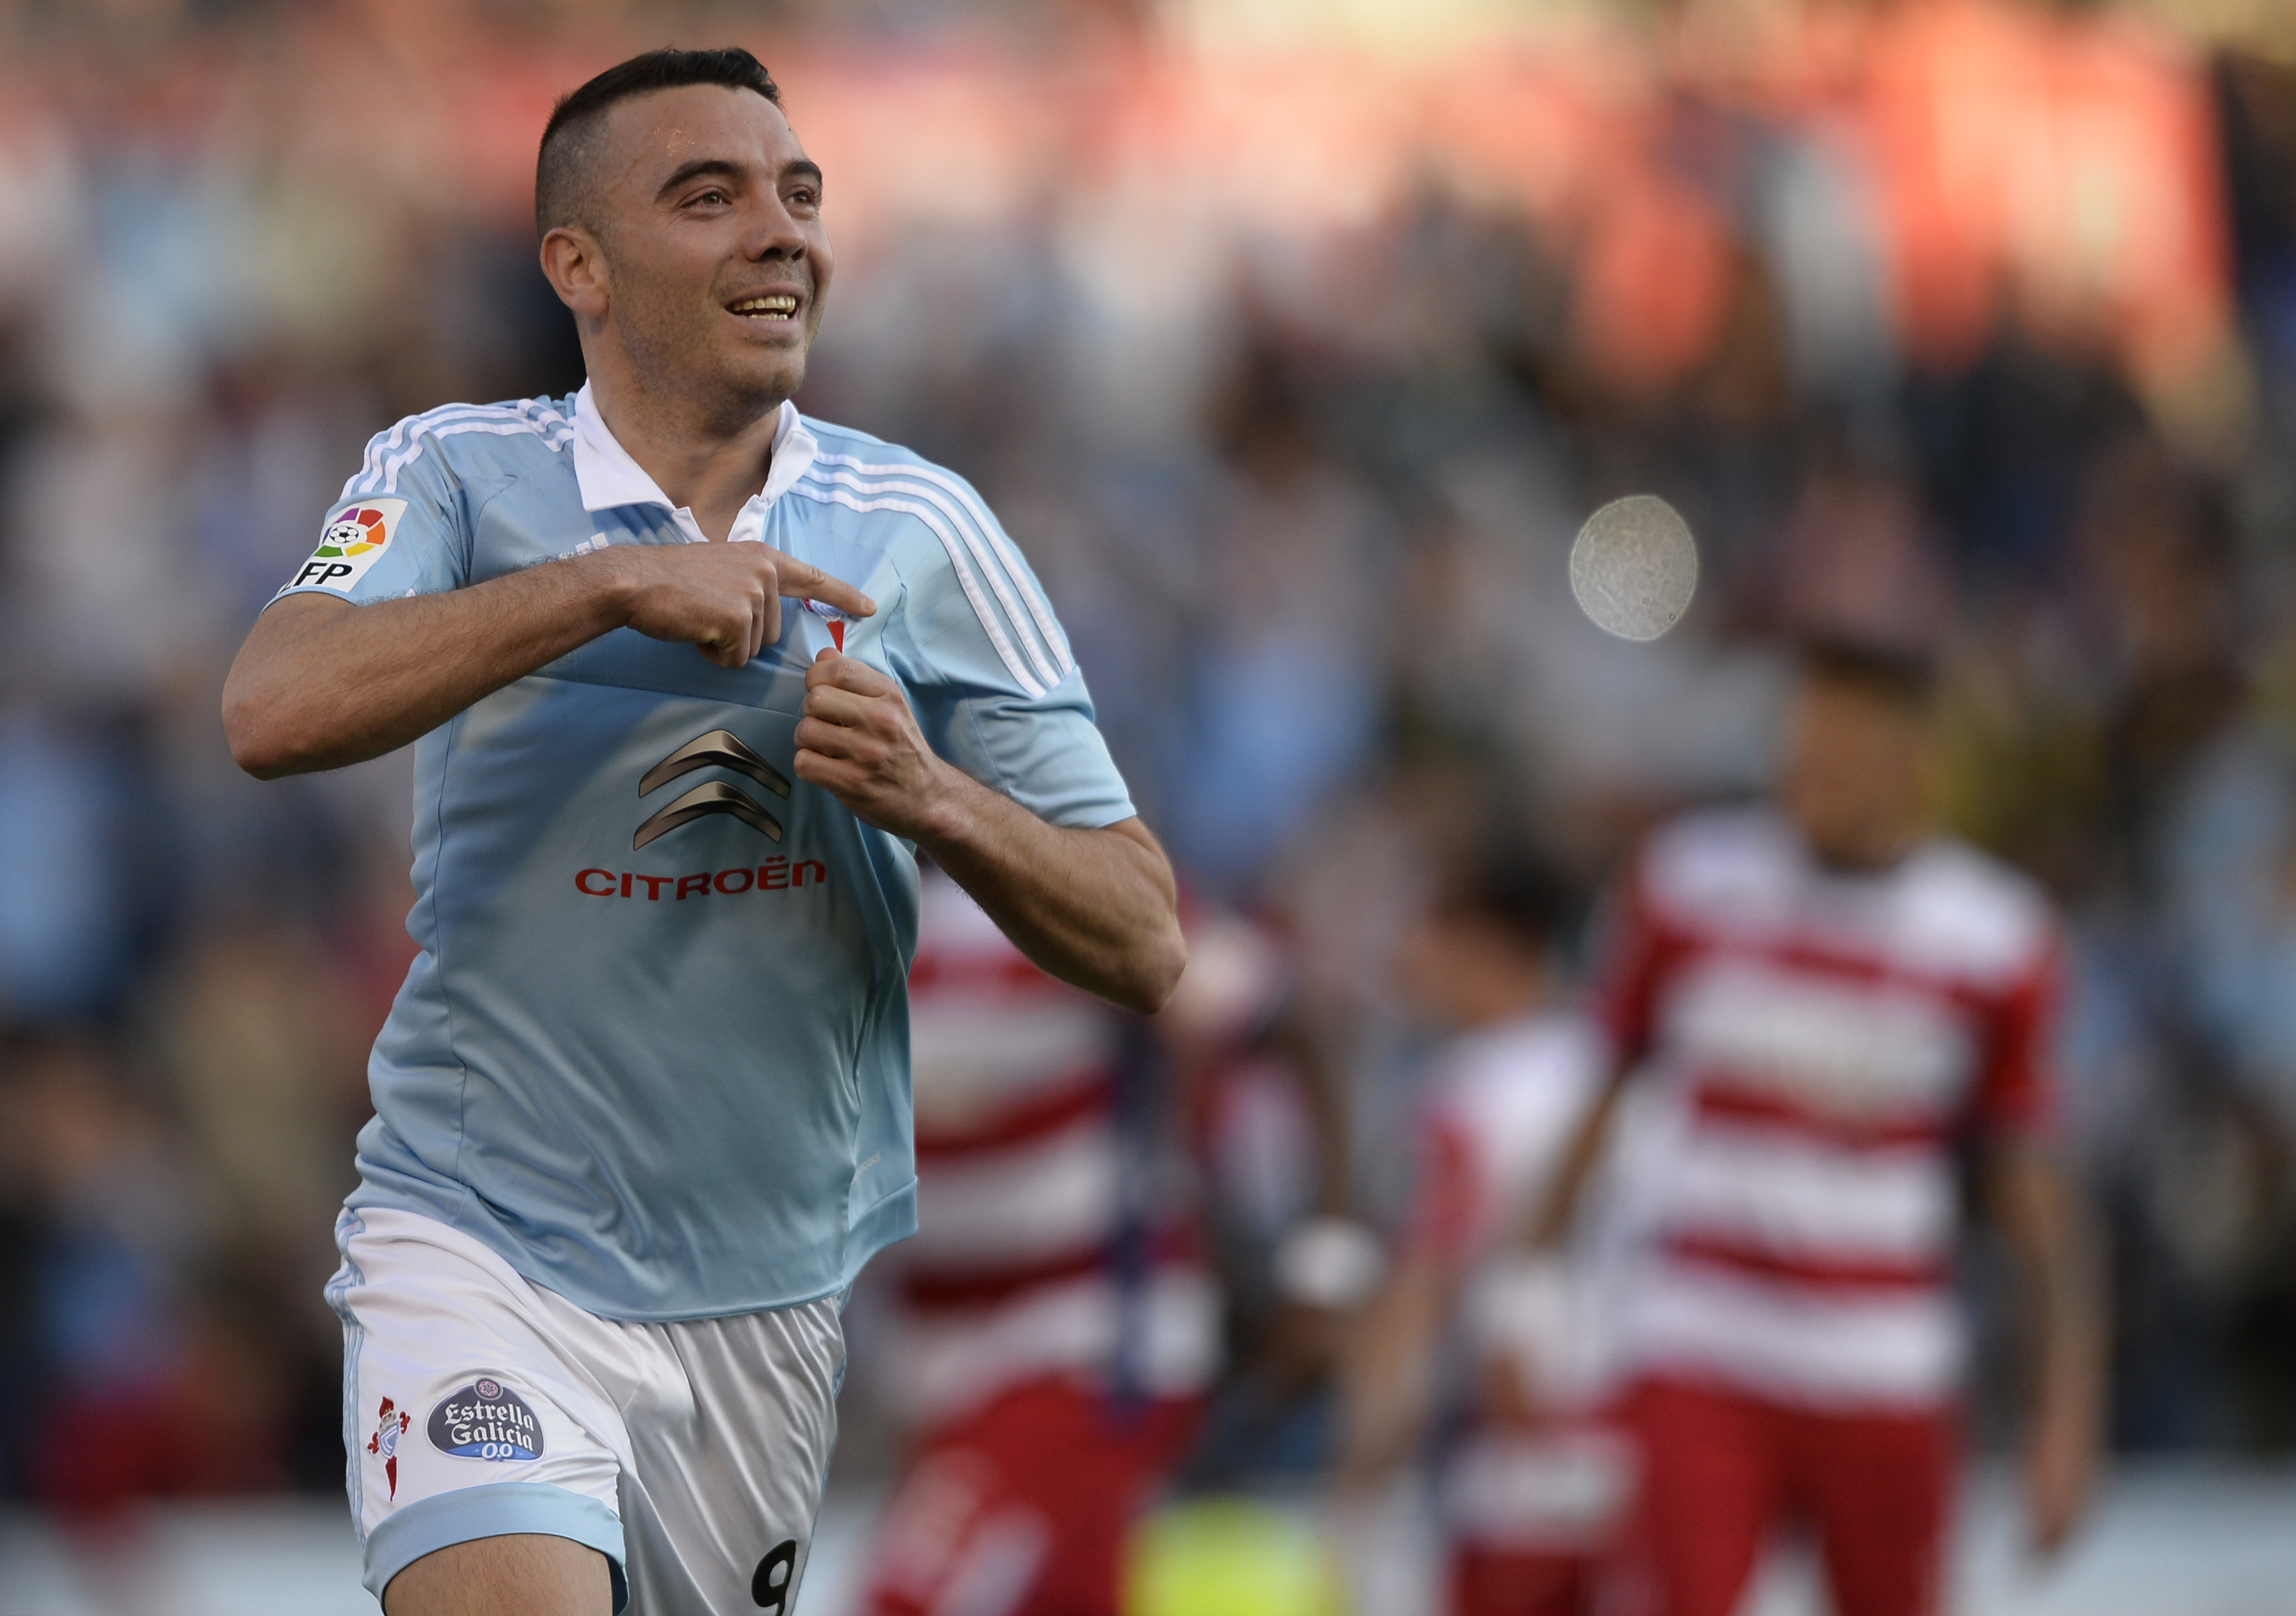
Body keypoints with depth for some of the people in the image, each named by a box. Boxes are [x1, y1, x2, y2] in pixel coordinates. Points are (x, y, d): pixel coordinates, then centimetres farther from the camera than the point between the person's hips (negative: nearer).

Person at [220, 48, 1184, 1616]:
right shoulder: (460, 474, -1)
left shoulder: (921, 528, 3)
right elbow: (274, 711, -22)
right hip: (486, 1245, -3)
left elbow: (1146, 944, 3)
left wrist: (937, 800, -16)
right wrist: (608, 582, -25)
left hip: (790, 1293, 3)